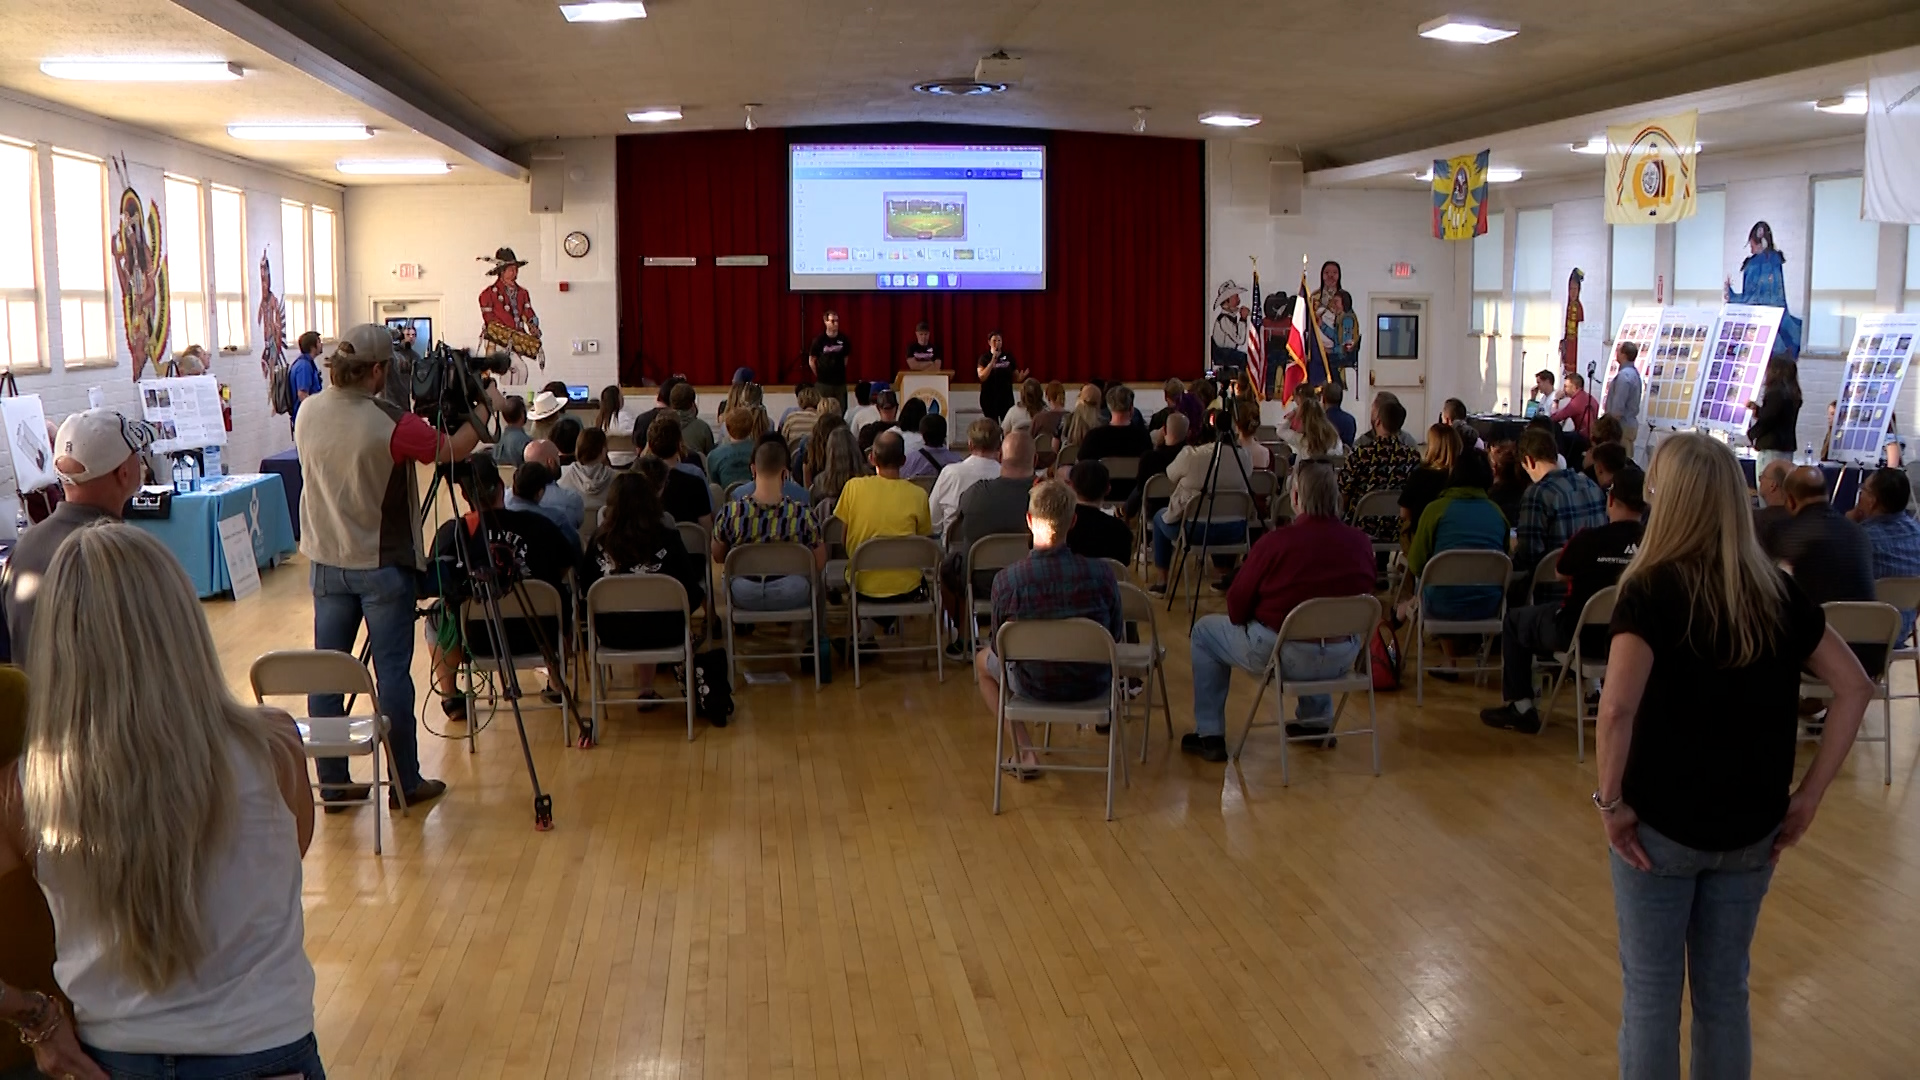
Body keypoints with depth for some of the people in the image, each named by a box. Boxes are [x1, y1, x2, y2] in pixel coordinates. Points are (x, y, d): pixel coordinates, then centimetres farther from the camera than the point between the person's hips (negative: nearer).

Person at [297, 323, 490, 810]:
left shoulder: (309, 412, 0)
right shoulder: (390, 423, -19)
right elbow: (451, 451, -7)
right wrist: (481, 413, 11)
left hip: (326, 564, 6)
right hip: (382, 565, -6)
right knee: (392, 673, 2)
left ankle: (333, 783, 16)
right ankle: (406, 782, 11)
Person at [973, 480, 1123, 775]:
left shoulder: (1006, 580, -22)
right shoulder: (1102, 574, -20)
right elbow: (1115, 635, -3)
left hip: (1034, 686, -2)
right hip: (1094, 685, 2)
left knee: (983, 661, 32)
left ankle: (1024, 753, 22)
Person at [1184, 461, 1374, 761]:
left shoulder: (1275, 543, -19)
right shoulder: (1361, 542, -6)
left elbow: (1237, 606, -8)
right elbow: (1361, 597, 11)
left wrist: (1244, 622, 14)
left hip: (1285, 656, -5)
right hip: (1343, 659, 5)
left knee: (1204, 631, 18)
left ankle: (1209, 736, 20)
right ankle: (1317, 721, 44)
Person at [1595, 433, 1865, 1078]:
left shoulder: (1653, 588, -15)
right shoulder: (1778, 591, 0)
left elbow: (1617, 707, -29)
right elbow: (1854, 687, 2)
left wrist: (1611, 801, -16)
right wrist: (1808, 797, 4)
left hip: (1661, 825, -4)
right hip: (1752, 829, 5)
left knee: (1650, 993, 10)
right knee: (1725, 989, 19)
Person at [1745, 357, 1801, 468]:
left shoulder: (1776, 393, -13)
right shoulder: (1792, 394, 13)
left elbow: (1766, 420, -13)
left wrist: (1751, 433, 1)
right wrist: (1757, 409, 24)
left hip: (1772, 447, -9)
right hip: (1787, 446, 9)